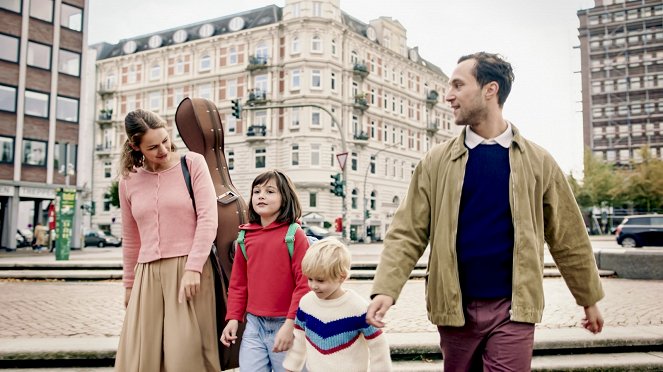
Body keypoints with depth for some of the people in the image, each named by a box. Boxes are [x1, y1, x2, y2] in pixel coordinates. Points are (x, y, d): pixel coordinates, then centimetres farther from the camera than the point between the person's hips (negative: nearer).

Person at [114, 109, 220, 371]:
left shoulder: (192, 163, -1)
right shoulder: (128, 180, 9)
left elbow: (208, 218, -8)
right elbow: (130, 239, 17)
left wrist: (193, 268, -16)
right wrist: (129, 284, 20)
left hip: (188, 268, -4)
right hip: (148, 274, 4)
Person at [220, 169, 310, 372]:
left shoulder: (295, 234, -8)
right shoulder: (246, 236, 5)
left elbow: (304, 283, -11)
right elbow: (238, 283, 10)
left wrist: (290, 324, -15)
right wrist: (233, 318, 4)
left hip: (285, 325, -3)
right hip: (253, 325, 4)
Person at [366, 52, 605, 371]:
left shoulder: (537, 161, 0)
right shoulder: (436, 161, -1)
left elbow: (567, 237, 6)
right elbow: (407, 233, -5)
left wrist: (589, 299, 12)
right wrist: (385, 290, -18)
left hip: (512, 309, -1)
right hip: (455, 308, 1)